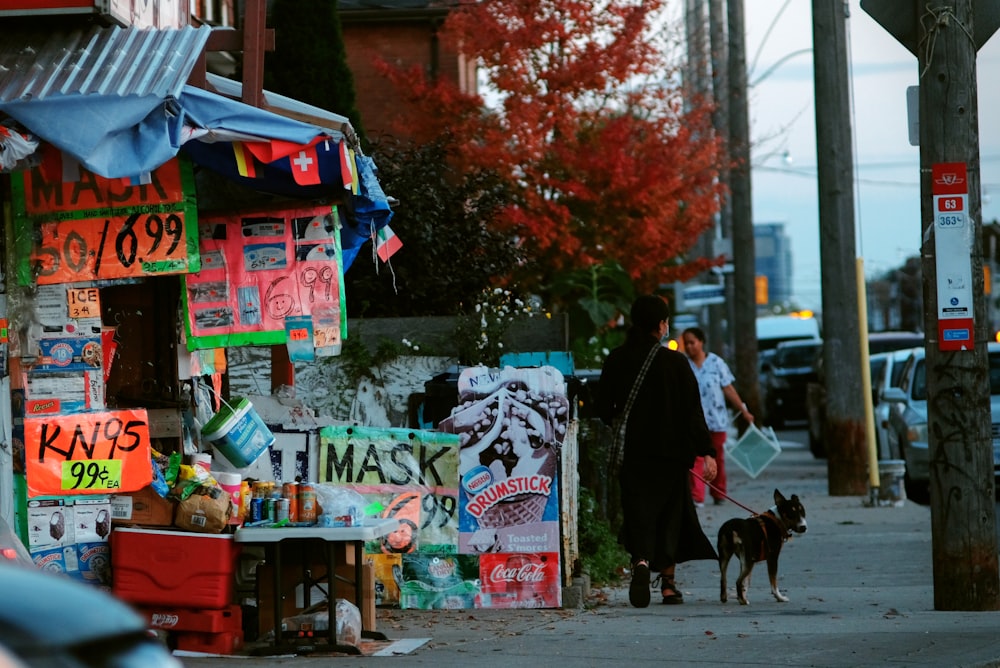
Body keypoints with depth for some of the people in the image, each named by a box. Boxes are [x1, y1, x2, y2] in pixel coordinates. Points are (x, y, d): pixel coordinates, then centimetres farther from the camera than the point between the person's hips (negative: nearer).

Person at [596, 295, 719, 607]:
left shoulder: (616, 360, -1)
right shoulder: (674, 361, -8)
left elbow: (603, 409, 5)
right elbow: (693, 411, -10)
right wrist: (706, 452, -7)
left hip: (632, 453, 1)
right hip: (671, 452, -1)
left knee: (639, 513, 3)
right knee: (669, 513, 13)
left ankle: (641, 561, -27)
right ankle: (668, 583, 16)